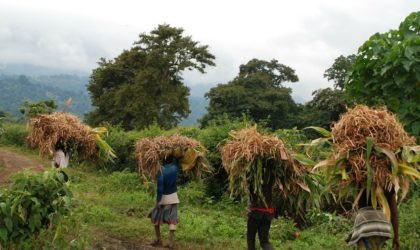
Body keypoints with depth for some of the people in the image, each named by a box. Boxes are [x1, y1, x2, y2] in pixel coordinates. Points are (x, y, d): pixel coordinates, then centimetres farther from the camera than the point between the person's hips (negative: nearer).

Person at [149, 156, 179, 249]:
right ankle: (171, 242, -4)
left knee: (155, 218, 15)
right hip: (173, 197, 3)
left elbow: (160, 186, -18)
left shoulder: (161, 170, -15)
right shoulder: (175, 167, -3)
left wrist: (158, 200, -15)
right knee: (172, 220, 1)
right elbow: (177, 161, 23)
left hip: (163, 197, -3)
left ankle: (158, 240, 17)